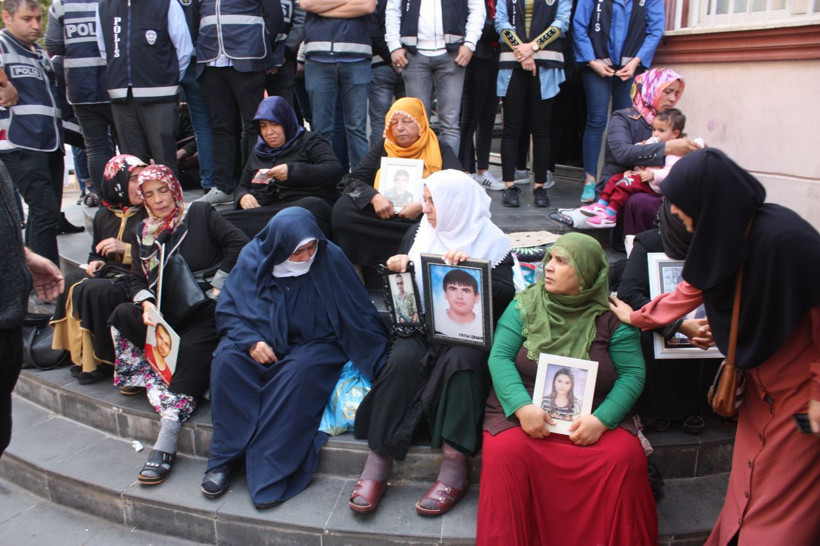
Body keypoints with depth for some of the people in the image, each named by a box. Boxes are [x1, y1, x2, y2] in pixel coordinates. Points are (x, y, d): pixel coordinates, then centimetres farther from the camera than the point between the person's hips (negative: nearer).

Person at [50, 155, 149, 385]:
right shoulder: (103, 215, 14)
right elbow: (95, 252, 25)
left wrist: (126, 249, -19)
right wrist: (94, 263, 1)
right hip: (108, 272, 6)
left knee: (95, 291, -30)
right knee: (70, 283, -20)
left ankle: (103, 361, -13)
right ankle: (81, 355, -8)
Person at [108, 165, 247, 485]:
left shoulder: (201, 215, 6)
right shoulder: (143, 233, 21)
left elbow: (239, 244, -5)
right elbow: (136, 278, 14)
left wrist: (216, 284, -8)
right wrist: (146, 302, -8)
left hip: (206, 309, -5)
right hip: (166, 314, 5)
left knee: (192, 348, -31)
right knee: (122, 315, -22)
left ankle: (165, 444, -36)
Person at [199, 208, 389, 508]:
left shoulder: (330, 258, -11)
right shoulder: (253, 257, -4)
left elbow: (359, 315, -6)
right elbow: (228, 309, 2)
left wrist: (380, 364, -9)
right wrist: (250, 340, -17)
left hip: (312, 345, -2)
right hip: (262, 340, 3)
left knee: (298, 372, -34)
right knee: (228, 360, -26)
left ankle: (270, 472, -27)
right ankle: (224, 456, -16)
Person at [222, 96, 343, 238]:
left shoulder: (309, 141, 11)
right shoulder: (258, 152, 27)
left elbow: (335, 170, -4)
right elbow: (242, 186, 31)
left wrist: (292, 171, -13)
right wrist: (243, 196, 5)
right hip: (264, 210, 4)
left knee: (312, 205, -42)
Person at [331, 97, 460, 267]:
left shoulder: (441, 151, 8)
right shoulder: (382, 149, 16)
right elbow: (353, 181, 8)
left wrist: (422, 205, -22)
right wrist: (374, 197, -14)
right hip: (382, 214, 2)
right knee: (342, 210, -24)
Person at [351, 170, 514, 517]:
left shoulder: (491, 242, 3)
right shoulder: (418, 235, 15)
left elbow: (506, 296, -7)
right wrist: (394, 267, -2)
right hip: (421, 328, 3)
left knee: (459, 361, -35)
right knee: (402, 359, -29)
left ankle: (454, 470, -32)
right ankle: (377, 466, -28)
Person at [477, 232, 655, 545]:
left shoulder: (611, 317, 2)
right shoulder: (524, 305, 3)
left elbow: (633, 373, -3)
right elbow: (500, 358, -4)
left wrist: (601, 419, -19)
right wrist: (522, 406, -21)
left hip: (592, 416, 0)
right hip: (526, 411, 0)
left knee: (626, 457, -25)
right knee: (504, 452, -29)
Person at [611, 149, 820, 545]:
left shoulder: (785, 239, -29)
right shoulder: (726, 232, -4)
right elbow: (692, 289, 13)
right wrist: (636, 316, 25)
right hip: (760, 382, 7)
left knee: (782, 501, 6)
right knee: (750, 484, 16)